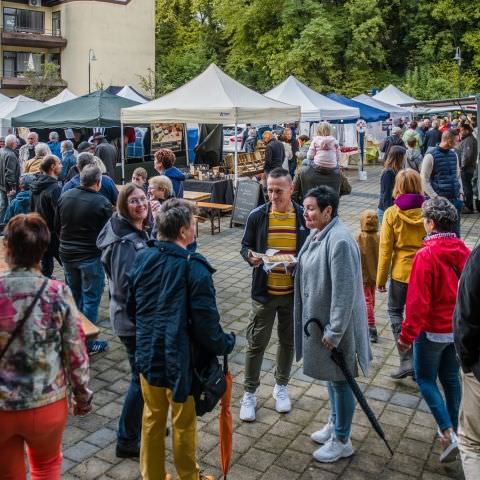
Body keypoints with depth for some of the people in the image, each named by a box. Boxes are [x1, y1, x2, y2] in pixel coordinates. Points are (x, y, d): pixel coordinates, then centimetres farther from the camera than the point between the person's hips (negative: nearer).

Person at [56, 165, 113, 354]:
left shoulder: (65, 196, -1)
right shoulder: (102, 203, -17)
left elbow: (57, 226, 9)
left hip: (67, 254, 6)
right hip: (91, 257, -6)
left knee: (74, 295, 20)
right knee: (90, 299, 4)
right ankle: (87, 343, 10)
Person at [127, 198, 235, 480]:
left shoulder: (143, 259, -4)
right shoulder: (194, 268, -21)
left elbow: (131, 308, 7)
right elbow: (206, 322, -19)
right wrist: (225, 344, 0)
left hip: (148, 354, 5)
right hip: (181, 359, -5)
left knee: (153, 419, 21)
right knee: (184, 424, 15)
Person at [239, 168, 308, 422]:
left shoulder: (304, 217, -6)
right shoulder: (257, 216, -6)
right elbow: (245, 247, 4)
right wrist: (250, 257, -19)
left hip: (293, 292, 1)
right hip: (264, 292, -1)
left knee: (288, 341, 16)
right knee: (256, 343, 7)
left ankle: (281, 387, 38)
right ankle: (249, 393, 24)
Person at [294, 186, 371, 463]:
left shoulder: (339, 241, -26)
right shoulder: (317, 234, 3)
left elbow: (344, 291, -26)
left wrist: (334, 332, -22)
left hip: (336, 324, -9)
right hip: (318, 318, 9)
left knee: (340, 380, 8)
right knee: (331, 376, 24)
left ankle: (342, 441, 26)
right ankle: (335, 424, 43)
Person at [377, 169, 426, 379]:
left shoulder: (392, 213, -10)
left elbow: (385, 248, -8)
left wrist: (381, 277, 1)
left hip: (401, 271, -2)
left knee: (394, 310, 16)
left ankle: (406, 361, 4)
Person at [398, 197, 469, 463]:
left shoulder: (426, 255, -22)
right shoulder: (464, 251, -2)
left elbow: (417, 301, -21)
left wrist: (406, 335, -12)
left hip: (433, 331, -6)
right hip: (459, 329, 6)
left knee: (425, 379, 9)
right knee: (451, 378, 18)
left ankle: (448, 434, 0)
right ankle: (452, 430, 31)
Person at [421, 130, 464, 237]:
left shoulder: (454, 154, 11)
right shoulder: (431, 156, -9)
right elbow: (424, 180, -11)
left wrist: (461, 192, 7)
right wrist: (435, 197, -15)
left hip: (455, 199, 6)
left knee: (455, 232, 12)